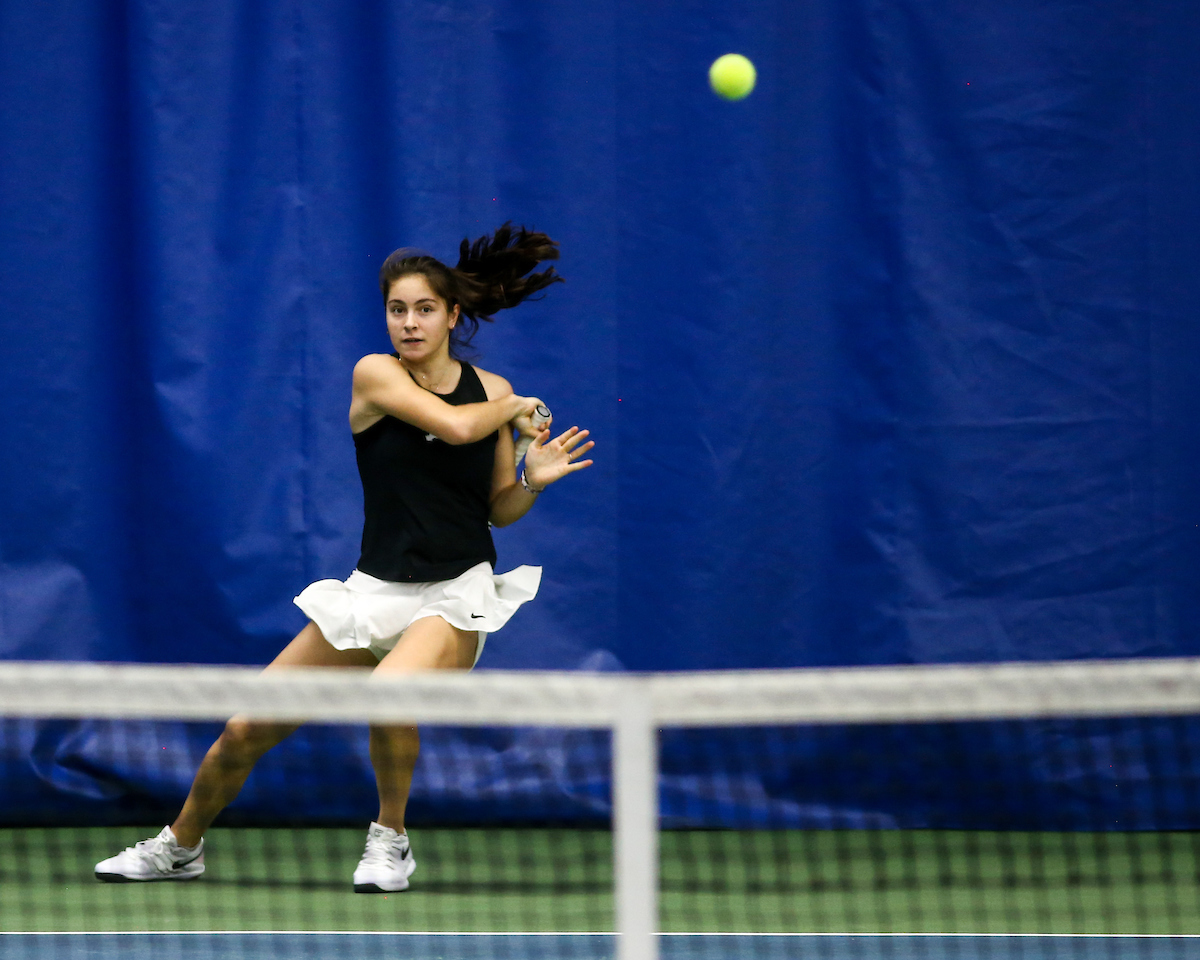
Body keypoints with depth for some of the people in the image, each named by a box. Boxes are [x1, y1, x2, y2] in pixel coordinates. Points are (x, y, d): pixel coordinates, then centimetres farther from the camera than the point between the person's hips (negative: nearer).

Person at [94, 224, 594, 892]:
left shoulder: (492, 390, 2)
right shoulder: (375, 374, -5)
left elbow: (499, 510, 9)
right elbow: (455, 426, -21)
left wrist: (533, 482, -10)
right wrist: (514, 409, -4)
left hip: (458, 593, -1)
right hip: (376, 588, 1)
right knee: (247, 730, 1)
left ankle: (391, 836, -6)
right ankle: (180, 848, 30)